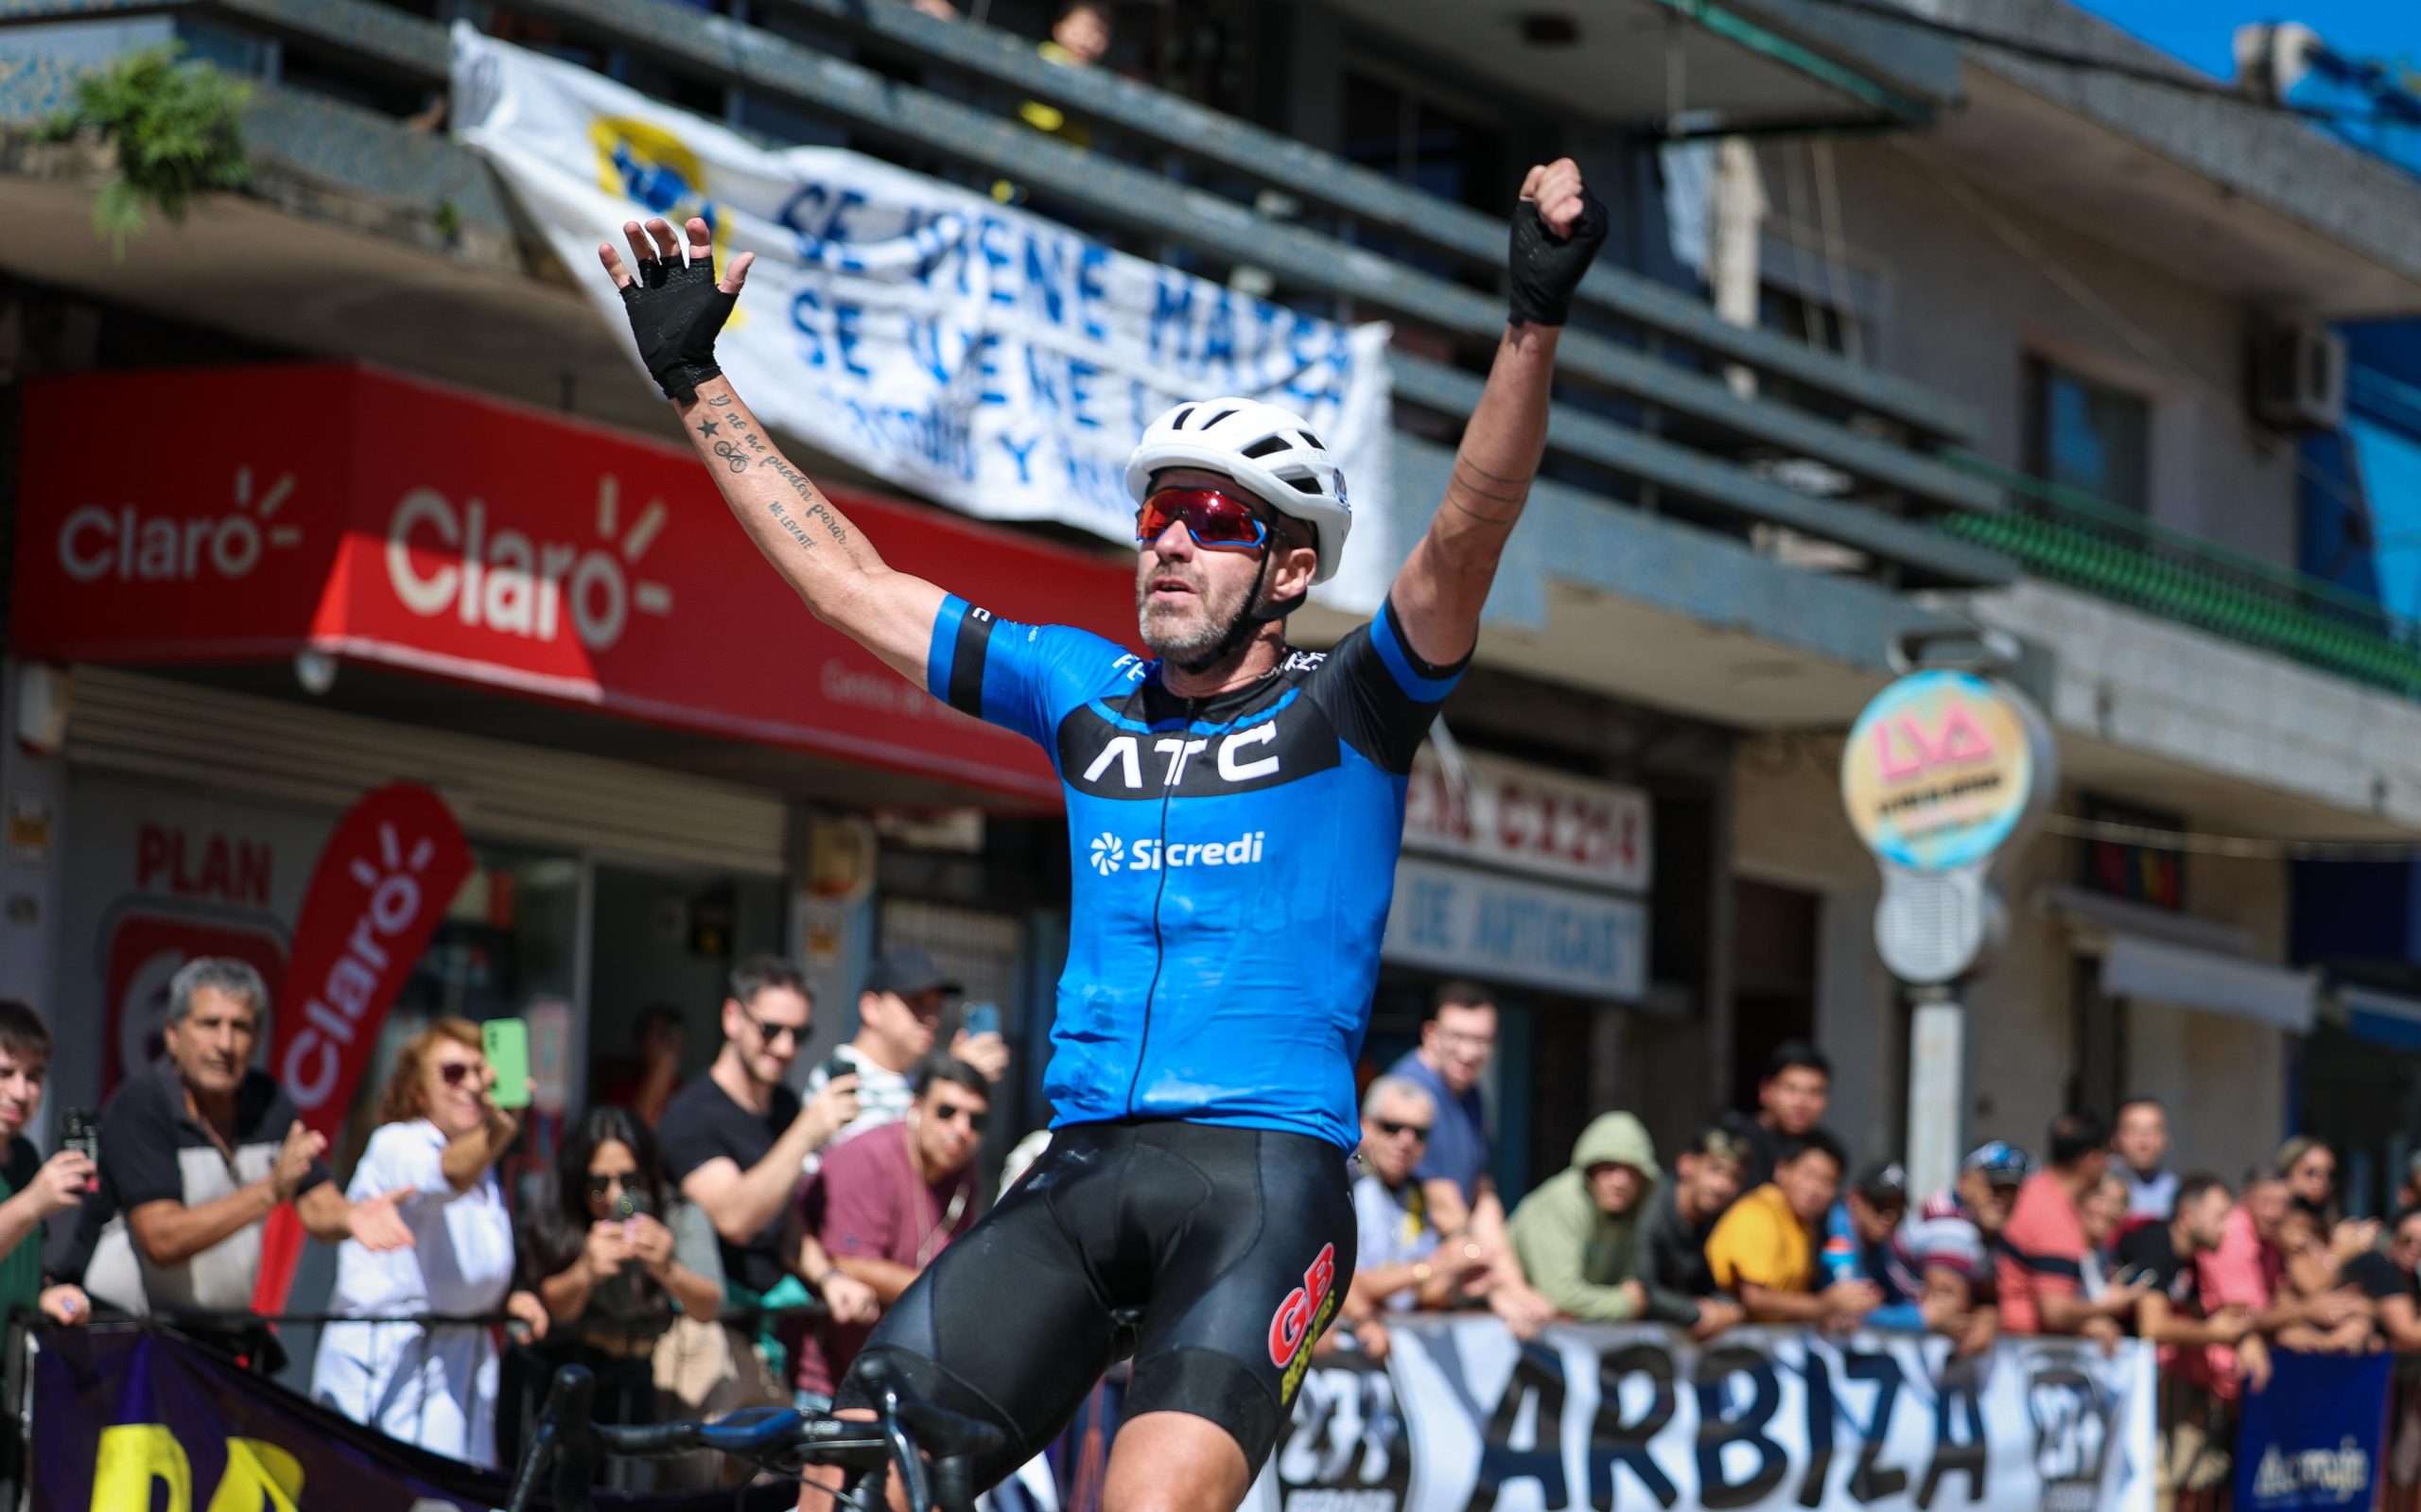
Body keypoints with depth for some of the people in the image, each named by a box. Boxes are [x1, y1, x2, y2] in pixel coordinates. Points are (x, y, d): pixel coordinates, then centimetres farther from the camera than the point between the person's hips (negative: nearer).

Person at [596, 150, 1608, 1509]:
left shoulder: (1342, 712, 4)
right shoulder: (1085, 693, 16)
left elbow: (1464, 544, -14)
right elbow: (848, 581, 20)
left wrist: (1535, 327, -28)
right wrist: (696, 380, 22)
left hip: (1263, 1173, -5)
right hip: (1081, 1170, 5)